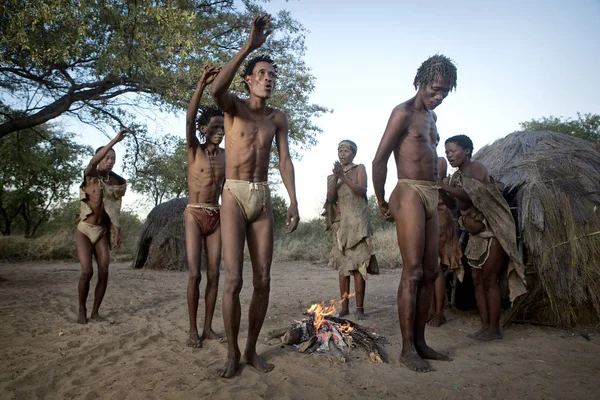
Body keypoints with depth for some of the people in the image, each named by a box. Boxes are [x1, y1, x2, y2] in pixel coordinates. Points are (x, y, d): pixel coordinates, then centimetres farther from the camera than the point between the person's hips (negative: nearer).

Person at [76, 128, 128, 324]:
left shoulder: (115, 182, 4)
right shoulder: (90, 175, -6)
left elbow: (114, 210, 6)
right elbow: (93, 162, -30)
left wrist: (117, 232, -2)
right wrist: (115, 140, -38)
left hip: (102, 231, 4)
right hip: (85, 230, -3)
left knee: (104, 273, -4)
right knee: (87, 271, -13)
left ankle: (95, 312, 11)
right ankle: (82, 310, 9)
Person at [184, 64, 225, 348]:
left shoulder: (226, 155, 9)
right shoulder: (194, 149, -3)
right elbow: (189, 119, -20)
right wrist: (202, 85, -31)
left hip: (216, 217, 4)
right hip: (194, 215, -4)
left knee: (213, 274, 3)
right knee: (195, 274, -6)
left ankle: (208, 327, 13)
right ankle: (192, 330, 5)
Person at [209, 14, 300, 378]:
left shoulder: (278, 117, 11)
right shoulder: (234, 106, 0)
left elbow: (285, 160, 5)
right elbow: (216, 90, -24)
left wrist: (294, 202, -6)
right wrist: (249, 46, -27)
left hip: (263, 199, 4)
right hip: (234, 196, -3)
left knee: (263, 281, 2)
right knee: (234, 279, -10)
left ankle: (252, 349, 17)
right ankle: (233, 353, 8)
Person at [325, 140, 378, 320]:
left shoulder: (359, 169, 8)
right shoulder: (333, 175, 16)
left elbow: (362, 191, -6)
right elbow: (330, 198, 3)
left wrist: (343, 177, -13)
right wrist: (335, 177, -9)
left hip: (357, 222, -3)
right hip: (340, 222, 4)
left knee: (358, 264, -10)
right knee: (343, 265, 2)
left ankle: (360, 308, -8)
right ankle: (344, 307, 5)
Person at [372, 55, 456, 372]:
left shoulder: (431, 117, 21)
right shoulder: (404, 113, -6)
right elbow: (379, 160, -11)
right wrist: (382, 203, -5)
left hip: (432, 196, 9)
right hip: (410, 194, -9)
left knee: (430, 272, 8)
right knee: (413, 272, -11)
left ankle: (420, 342, 17)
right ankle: (407, 349, -3)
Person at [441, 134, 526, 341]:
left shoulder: (476, 168, -14)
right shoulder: (457, 176, 10)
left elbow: (470, 195, -31)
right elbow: (452, 203, 4)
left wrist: (442, 185, -32)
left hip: (493, 229, -8)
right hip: (476, 232, 9)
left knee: (489, 279, -7)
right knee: (478, 280, 7)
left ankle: (494, 328, 1)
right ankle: (485, 326, 13)